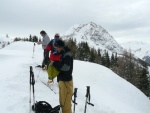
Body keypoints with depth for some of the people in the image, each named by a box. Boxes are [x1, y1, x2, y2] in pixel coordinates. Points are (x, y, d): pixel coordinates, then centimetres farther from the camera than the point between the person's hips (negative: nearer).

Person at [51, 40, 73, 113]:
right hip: (62, 80, 10)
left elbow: (66, 67, -26)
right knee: (62, 102, 20)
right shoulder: (63, 54, 13)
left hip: (66, 81, -10)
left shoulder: (67, 54, -16)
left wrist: (54, 64, -16)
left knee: (66, 103, -1)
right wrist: (55, 64, 1)